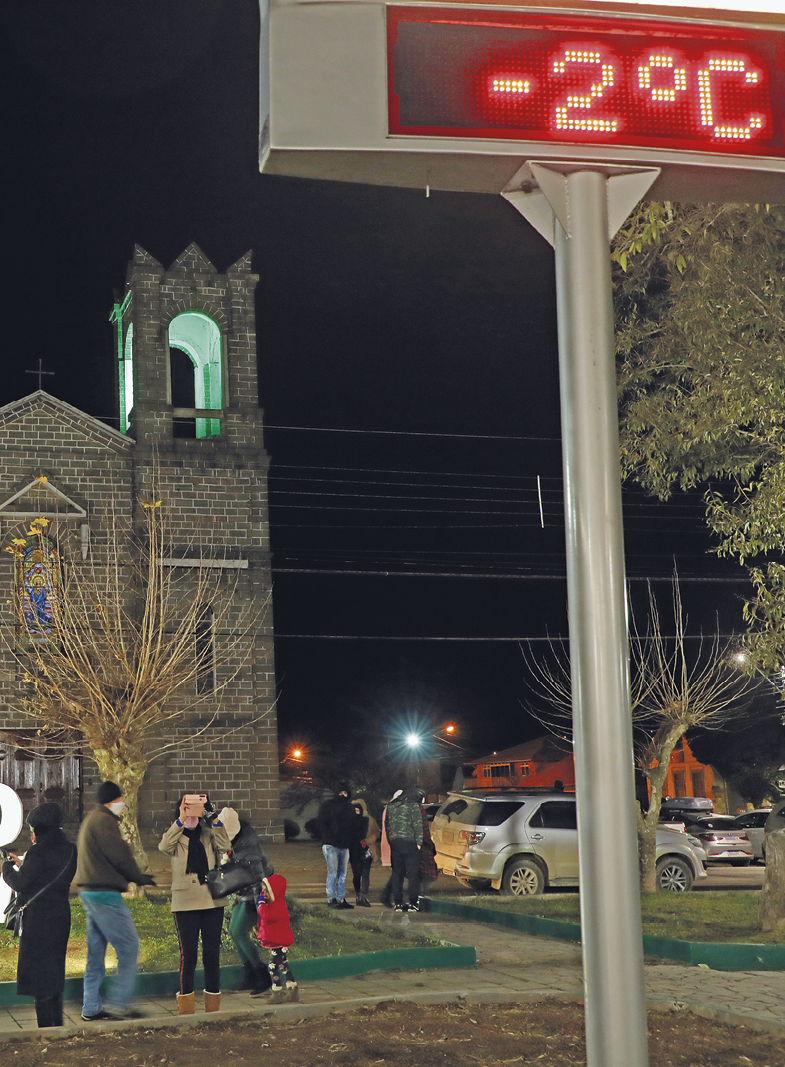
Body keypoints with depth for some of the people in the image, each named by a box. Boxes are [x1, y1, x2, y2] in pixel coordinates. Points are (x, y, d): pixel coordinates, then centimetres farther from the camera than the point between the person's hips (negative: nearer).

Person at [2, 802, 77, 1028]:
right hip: (61, 915, 8)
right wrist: (21, 864, 18)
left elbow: (19, 883, -16)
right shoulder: (69, 850, 5)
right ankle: (57, 1022, 22)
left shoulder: (39, 853, -18)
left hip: (39, 917, -7)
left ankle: (46, 1026, 1)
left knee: (38, 971, 0)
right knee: (54, 970, 17)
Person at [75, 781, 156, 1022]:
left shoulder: (90, 821, 20)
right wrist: (141, 878, 0)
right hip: (105, 894, -11)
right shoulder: (103, 821, -12)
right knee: (129, 947, -6)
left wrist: (136, 877, 15)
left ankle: (91, 1008, 16)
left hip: (89, 892, 11)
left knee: (96, 952, 13)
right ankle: (118, 1003, -6)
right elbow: (120, 856, -16)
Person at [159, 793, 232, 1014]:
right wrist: (182, 819, -30)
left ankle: (213, 1009, 12)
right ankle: (186, 1011, 2)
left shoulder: (209, 835, 11)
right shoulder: (176, 836, 5)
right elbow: (165, 846, -18)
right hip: (185, 903, -2)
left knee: (212, 954, 4)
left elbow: (225, 846, -8)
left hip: (212, 902, 2)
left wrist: (214, 819, -19)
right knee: (188, 954, -4)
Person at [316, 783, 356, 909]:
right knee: (332, 873, -9)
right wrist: (330, 839, -14)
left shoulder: (349, 808, 16)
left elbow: (352, 827, 18)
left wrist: (349, 842, 5)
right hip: (331, 846, -5)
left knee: (342, 874, 7)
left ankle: (341, 899, 11)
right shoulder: (328, 805, 0)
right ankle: (331, 899, -6)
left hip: (344, 846, 6)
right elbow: (322, 825, -4)